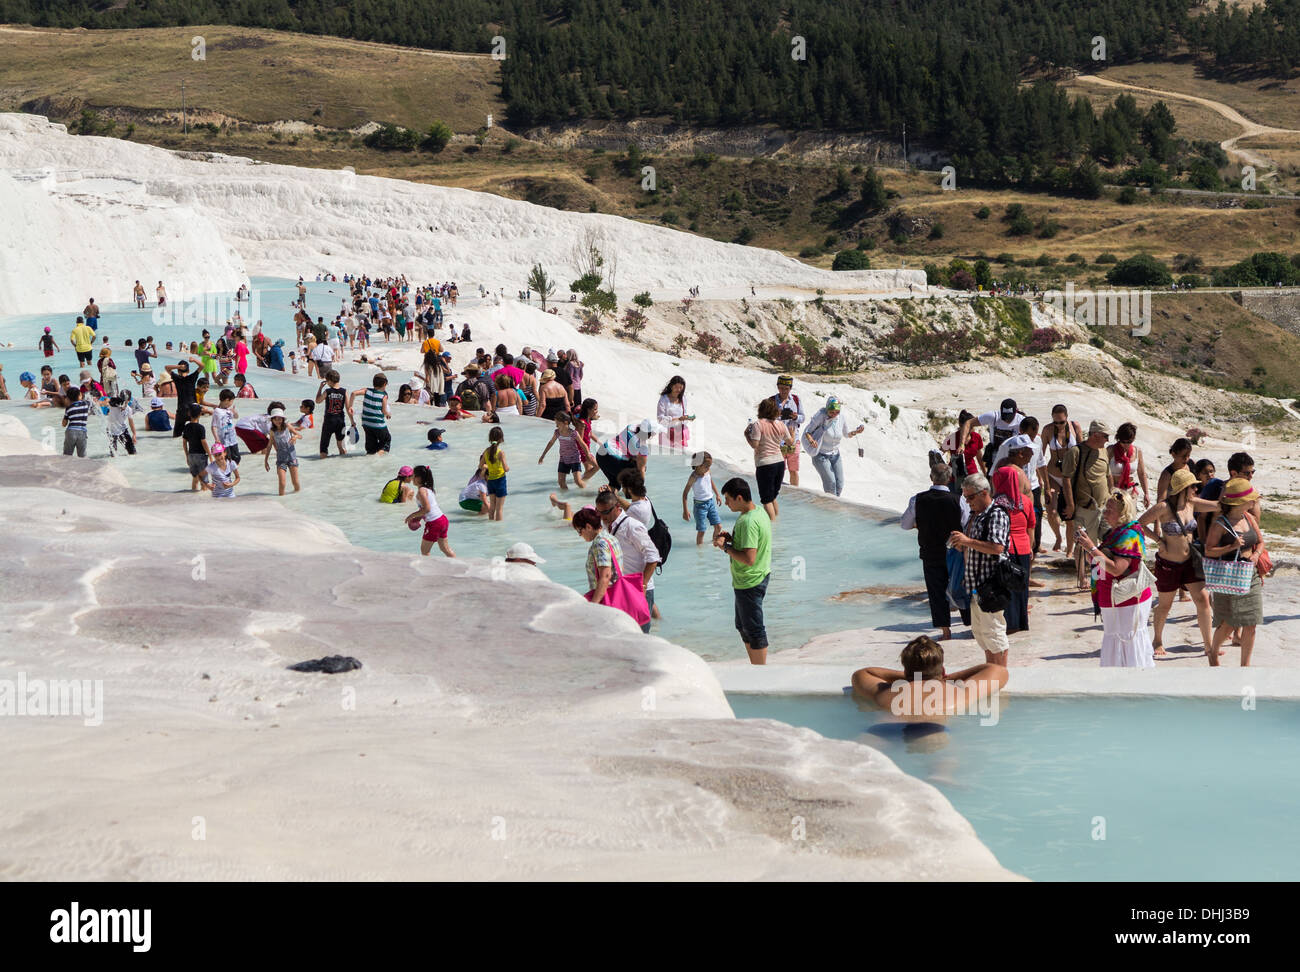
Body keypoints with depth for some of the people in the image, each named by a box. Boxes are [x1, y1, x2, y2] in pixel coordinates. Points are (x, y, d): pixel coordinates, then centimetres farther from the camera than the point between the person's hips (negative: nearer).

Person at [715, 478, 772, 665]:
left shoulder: (748, 522, -26)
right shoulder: (758, 510, 5)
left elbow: (749, 558, -31)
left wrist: (726, 547, -19)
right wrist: (731, 537, 5)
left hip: (749, 583, -10)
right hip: (760, 577, 10)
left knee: (753, 630, 1)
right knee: (743, 627, 21)